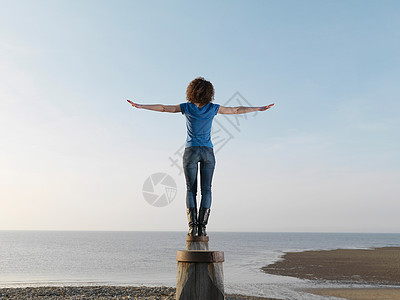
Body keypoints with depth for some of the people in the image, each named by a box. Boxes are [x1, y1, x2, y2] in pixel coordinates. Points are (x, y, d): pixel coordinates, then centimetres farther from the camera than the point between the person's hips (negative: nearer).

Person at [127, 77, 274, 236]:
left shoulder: (186, 107, -1)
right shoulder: (213, 108, 1)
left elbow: (162, 108, 3)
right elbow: (236, 110, 9)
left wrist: (139, 106, 11)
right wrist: (259, 109, 21)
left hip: (191, 151, 0)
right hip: (207, 151, 0)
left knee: (191, 190, 4)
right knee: (206, 189, 2)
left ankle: (193, 225, -6)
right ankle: (202, 226, -6)